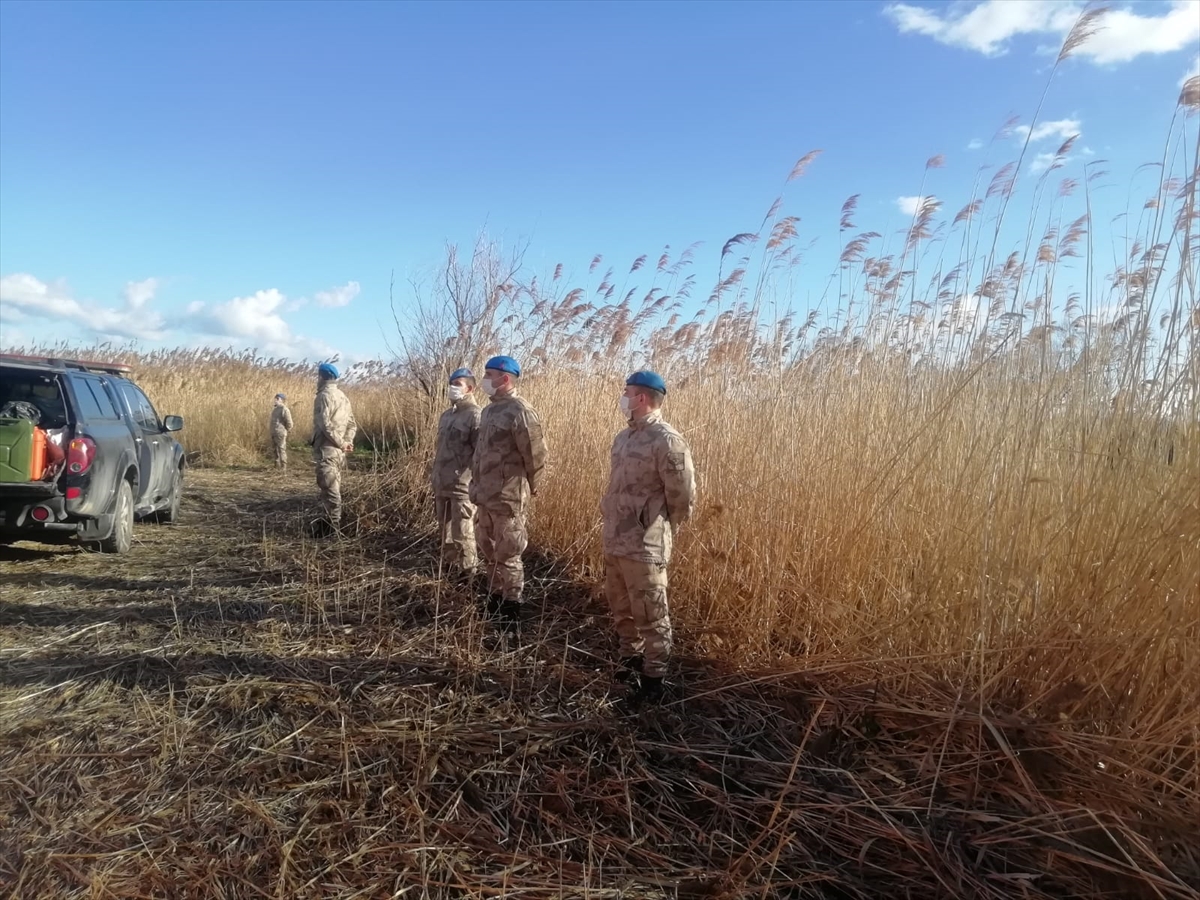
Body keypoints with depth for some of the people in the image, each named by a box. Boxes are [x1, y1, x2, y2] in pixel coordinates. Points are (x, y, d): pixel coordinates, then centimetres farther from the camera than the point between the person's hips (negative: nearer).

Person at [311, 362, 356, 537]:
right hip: (338, 451, 9)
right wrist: (347, 442, 5)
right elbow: (351, 423, 14)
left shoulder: (324, 396, -12)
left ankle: (331, 528, -4)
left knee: (329, 488, -6)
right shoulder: (342, 396, 16)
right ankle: (329, 522, 24)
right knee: (333, 487, 16)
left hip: (327, 449, -9)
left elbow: (325, 424, -21)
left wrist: (341, 443, -15)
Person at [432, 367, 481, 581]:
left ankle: (467, 571, 12)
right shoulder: (446, 415, 15)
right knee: (444, 528, 18)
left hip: (462, 485, -8)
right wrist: (435, 478, 21)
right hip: (442, 484, 8)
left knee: (462, 531, -2)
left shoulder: (475, 415, -12)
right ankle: (448, 565, 33)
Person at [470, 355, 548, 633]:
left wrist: (530, 488, -4)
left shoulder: (520, 412, -17)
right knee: (489, 553, 20)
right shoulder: (489, 410, 11)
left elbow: (535, 455, -16)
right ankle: (494, 603, 36)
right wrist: (478, 485, 17)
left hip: (508, 499, -9)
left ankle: (511, 615, 13)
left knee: (507, 557, 0)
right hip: (485, 496, 9)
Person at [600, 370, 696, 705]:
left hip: (644, 546, -8)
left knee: (650, 615, 4)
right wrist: (613, 524, 17)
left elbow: (683, 497, -13)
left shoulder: (667, 440, -16)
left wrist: (660, 528, 0)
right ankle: (631, 661, 40)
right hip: (614, 541, 9)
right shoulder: (624, 437, 10)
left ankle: (653, 680, 18)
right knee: (621, 609, 21)